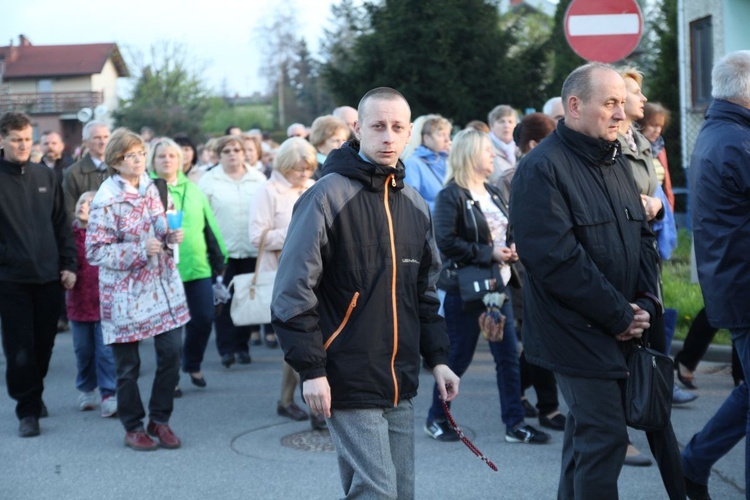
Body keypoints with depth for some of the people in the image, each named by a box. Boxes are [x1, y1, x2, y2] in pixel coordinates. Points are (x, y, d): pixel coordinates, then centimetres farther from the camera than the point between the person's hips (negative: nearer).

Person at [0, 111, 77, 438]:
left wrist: (68, 263, 5)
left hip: (48, 276, 3)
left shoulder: (45, 177, 9)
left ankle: (33, 395, 30)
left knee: (44, 343, 9)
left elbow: (61, 224, 11)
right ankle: (28, 410, 6)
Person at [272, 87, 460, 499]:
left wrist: (437, 357, 12)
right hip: (349, 384, -7)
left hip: (399, 386, 7)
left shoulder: (415, 206, 12)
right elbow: (293, 291, -11)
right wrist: (310, 369, -15)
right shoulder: (328, 196, -10)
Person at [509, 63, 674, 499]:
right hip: (578, 333, -8)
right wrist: (621, 316, -17)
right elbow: (556, 259, -21)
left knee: (587, 434, 16)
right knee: (605, 438, -9)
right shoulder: (543, 169, -14)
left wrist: (645, 304, -2)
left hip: (621, 331, 8)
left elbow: (643, 238, 16)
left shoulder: (616, 163, 13)